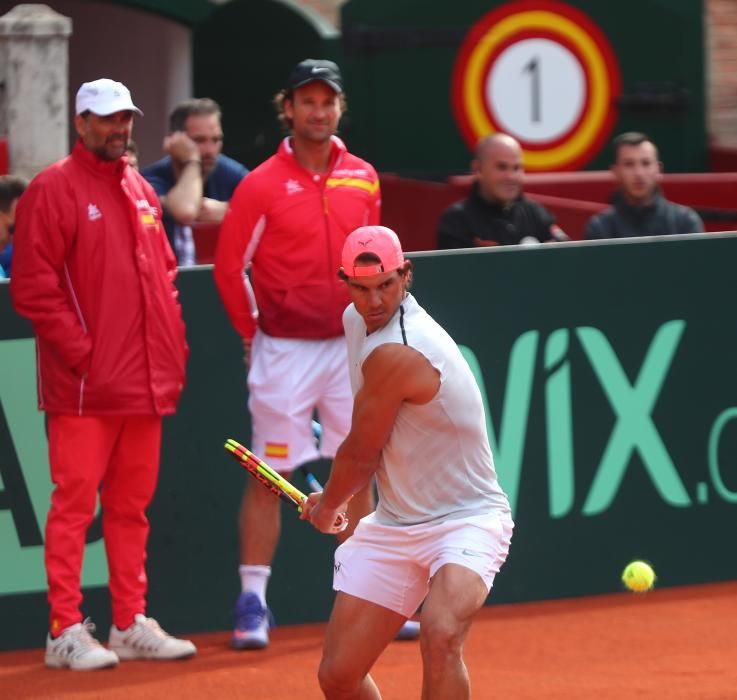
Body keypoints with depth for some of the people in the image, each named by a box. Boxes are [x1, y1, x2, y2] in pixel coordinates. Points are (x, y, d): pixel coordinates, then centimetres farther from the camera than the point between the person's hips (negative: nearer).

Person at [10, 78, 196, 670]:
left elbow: (165, 274, 22)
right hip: (85, 387, -7)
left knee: (132, 505, 11)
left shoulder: (142, 192, 16)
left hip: (145, 383, 7)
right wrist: (81, 351, -15)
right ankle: (66, 632, -4)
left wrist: (172, 349, 11)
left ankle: (131, 624, 17)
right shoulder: (54, 190, -5)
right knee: (75, 501, -6)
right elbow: (33, 288, -10)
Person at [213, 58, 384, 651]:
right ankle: (252, 603, 2)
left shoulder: (363, 178, 6)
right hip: (285, 351, -4)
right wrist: (253, 334, -2)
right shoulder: (262, 185, -7)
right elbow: (229, 266, -4)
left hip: (349, 346, 4)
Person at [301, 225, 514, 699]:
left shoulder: (395, 355, -24)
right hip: (393, 528, 8)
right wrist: (343, 497, 18)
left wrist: (328, 506, 9)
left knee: (441, 635, -35)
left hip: (467, 521, -8)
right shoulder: (357, 320, 4)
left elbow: (360, 456, -9)